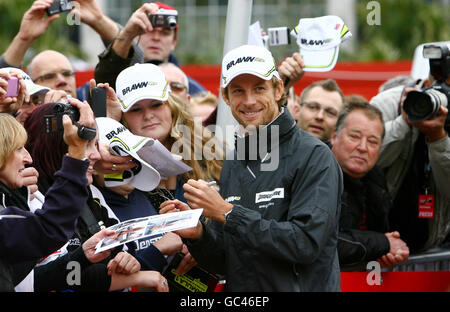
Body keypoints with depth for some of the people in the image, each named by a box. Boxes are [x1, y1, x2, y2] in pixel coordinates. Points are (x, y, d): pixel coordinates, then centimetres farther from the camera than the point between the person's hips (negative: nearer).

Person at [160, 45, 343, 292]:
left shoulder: (314, 156, -7)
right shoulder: (233, 164, 10)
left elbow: (307, 243, -18)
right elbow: (226, 264, 13)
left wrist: (227, 212, -15)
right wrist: (198, 235, -6)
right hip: (240, 295, 4)